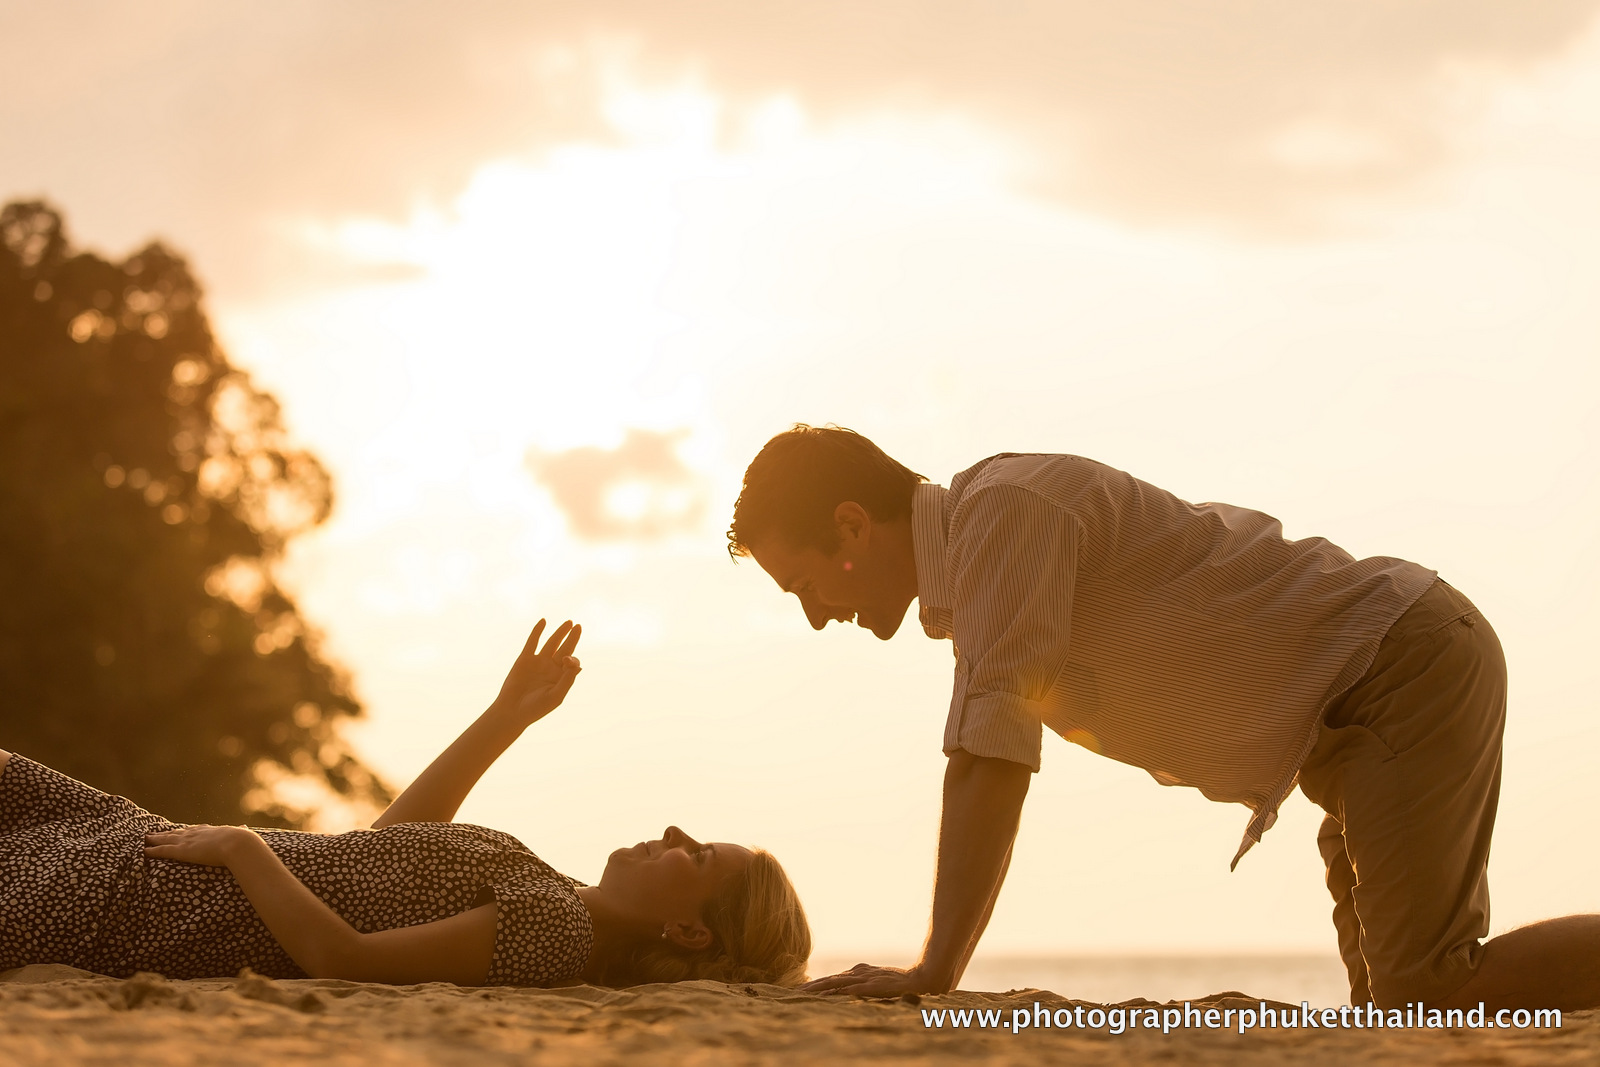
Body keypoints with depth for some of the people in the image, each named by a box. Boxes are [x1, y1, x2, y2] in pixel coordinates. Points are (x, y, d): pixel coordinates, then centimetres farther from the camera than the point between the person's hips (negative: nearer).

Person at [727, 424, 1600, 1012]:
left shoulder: (1003, 504, -19)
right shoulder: (964, 582, 12)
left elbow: (992, 762, -25)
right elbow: (984, 778, 18)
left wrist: (934, 974, -25)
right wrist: (930, 972, 14)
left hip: (1409, 663, -9)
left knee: (1430, 1003, -17)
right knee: (1394, 1016, 11)